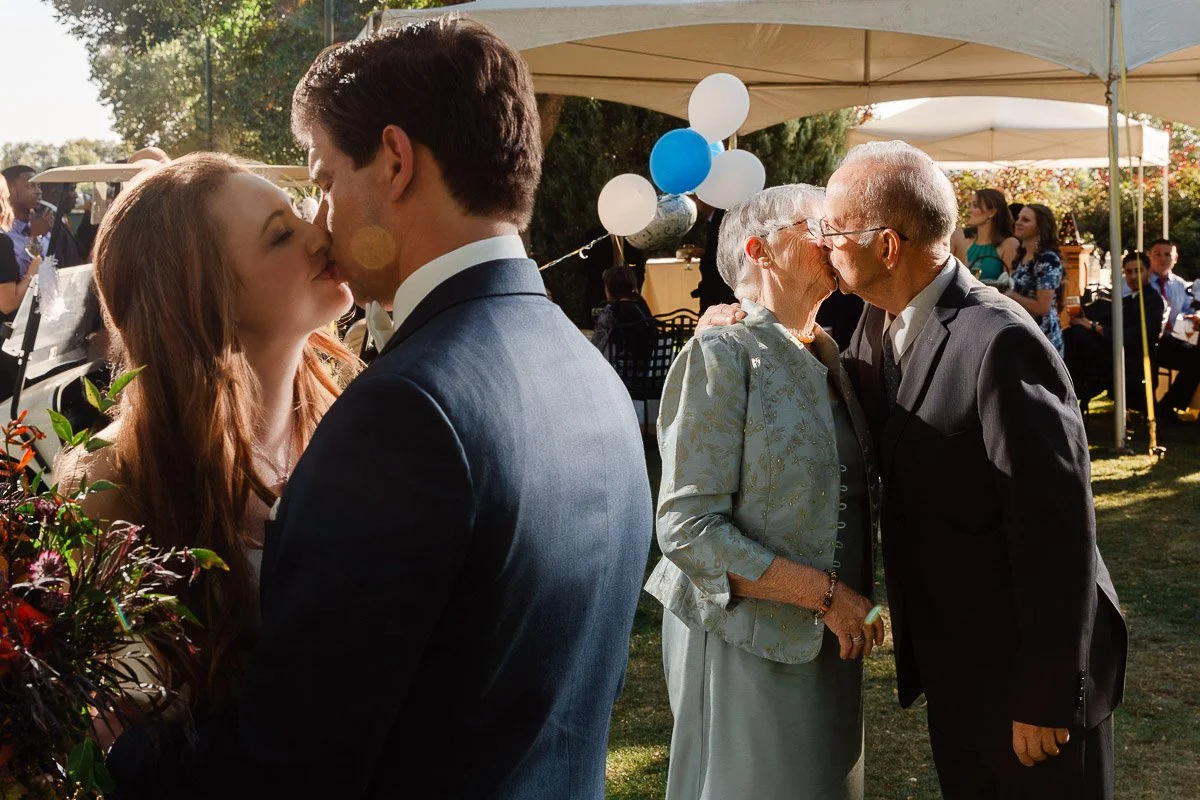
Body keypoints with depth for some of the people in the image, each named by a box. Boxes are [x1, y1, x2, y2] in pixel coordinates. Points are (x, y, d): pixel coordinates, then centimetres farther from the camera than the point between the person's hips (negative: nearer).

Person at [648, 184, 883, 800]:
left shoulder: (827, 362, 10)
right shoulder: (723, 357, -12)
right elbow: (688, 528, -18)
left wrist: (858, 603, 0)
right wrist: (824, 593, -19)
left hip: (828, 647, 7)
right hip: (748, 643, -7)